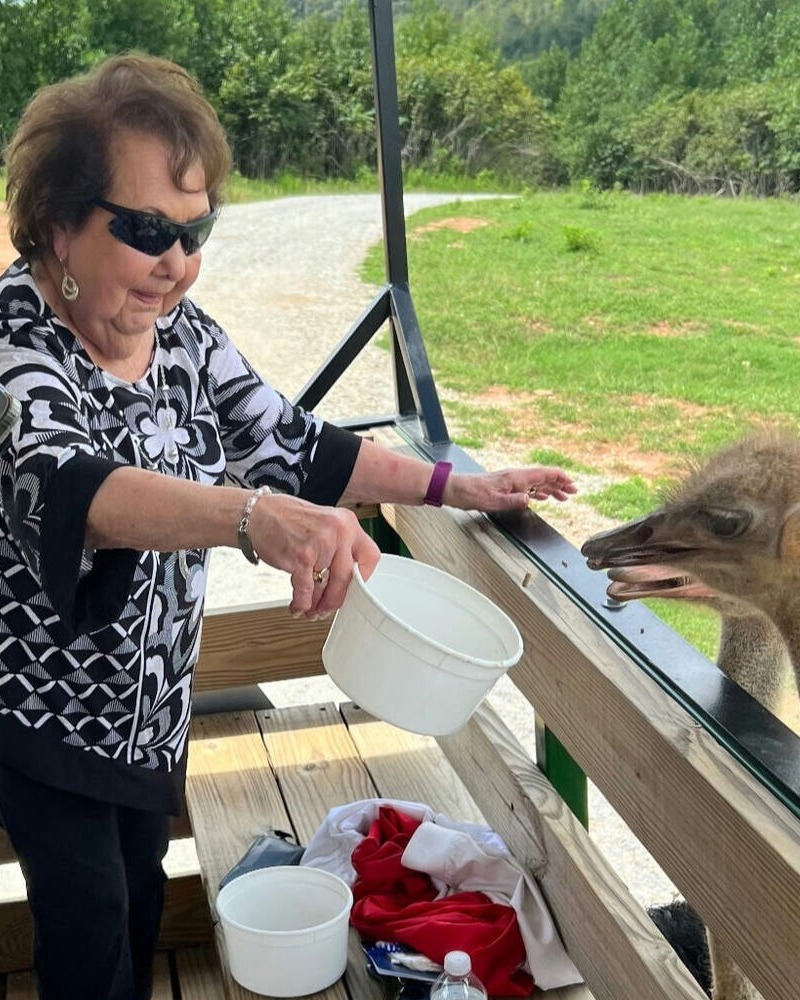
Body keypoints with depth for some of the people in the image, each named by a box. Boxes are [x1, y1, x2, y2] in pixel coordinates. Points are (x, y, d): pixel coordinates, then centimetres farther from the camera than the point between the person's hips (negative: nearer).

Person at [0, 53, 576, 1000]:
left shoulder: (178, 328, -5)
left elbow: (287, 441, 3)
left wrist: (458, 487, -5)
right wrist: (252, 514, -62)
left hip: (154, 699, 6)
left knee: (141, 904, 20)